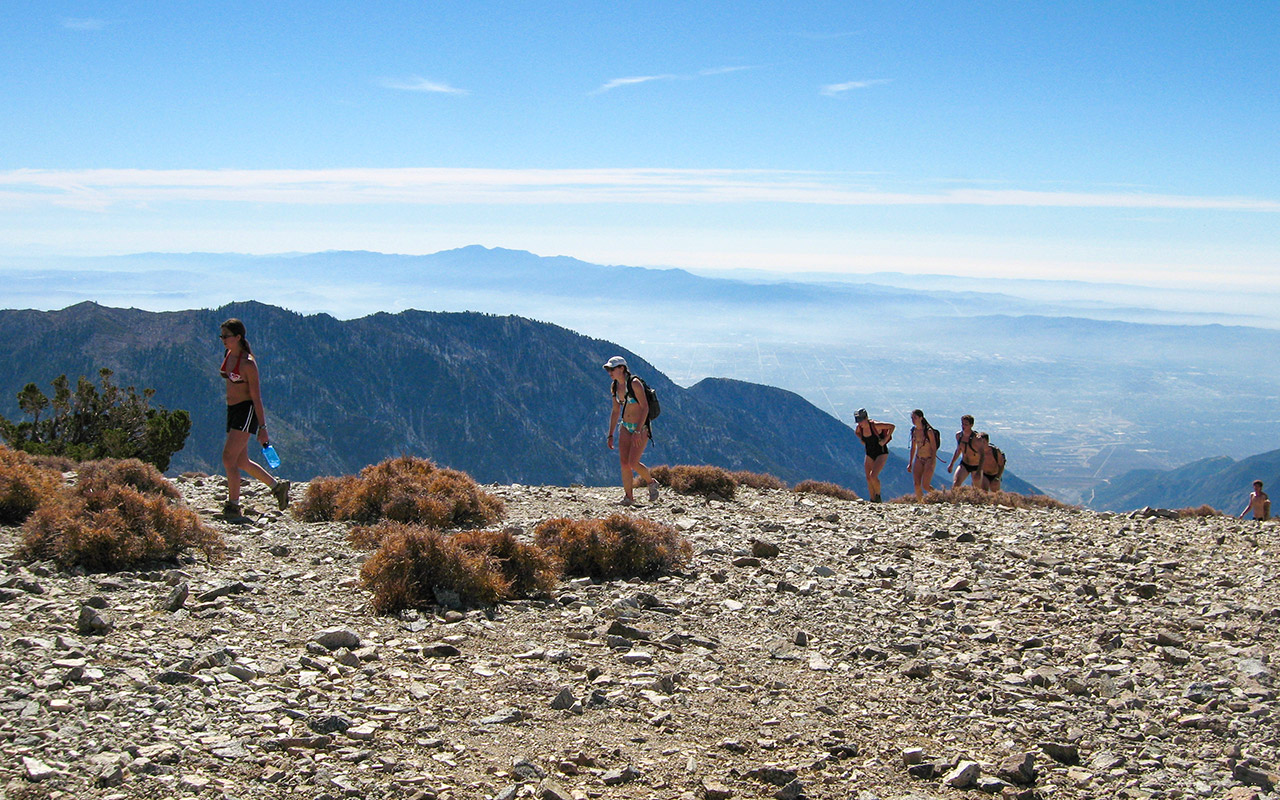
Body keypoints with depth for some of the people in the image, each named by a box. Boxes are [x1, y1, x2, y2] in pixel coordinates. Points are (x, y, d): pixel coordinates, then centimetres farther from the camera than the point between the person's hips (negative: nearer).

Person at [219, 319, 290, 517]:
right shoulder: (228, 355, 8)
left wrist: (262, 428, -17)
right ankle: (277, 486, 26)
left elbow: (256, 396, -16)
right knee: (241, 462, 13)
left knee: (228, 458, -13)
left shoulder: (248, 362, -17)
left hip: (247, 411, -9)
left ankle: (233, 506, -6)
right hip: (232, 411, 9)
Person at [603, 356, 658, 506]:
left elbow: (645, 408, -19)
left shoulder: (635, 383, -17)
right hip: (626, 427, 7)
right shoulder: (615, 387, 5)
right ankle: (628, 497, 5)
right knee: (624, 462, -3)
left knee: (633, 463, -13)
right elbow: (616, 411, 14)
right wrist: (610, 435, 12)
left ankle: (651, 483, 14)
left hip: (641, 427, -7)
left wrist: (638, 431, -25)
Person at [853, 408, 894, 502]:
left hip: (881, 453, -6)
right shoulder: (859, 427, -5)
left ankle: (878, 496, 3)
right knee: (868, 478, 3)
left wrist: (885, 439, -15)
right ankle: (873, 500, 15)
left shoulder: (875, 425, -23)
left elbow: (892, 426, -14)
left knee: (873, 476, -19)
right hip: (869, 454, 6)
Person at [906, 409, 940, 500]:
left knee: (925, 486, -10)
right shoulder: (914, 431, 5)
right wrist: (910, 463, 11)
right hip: (918, 459, 6)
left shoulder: (928, 431, -13)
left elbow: (934, 448, -12)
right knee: (917, 485, -5)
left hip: (929, 459, -6)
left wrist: (931, 464, -19)